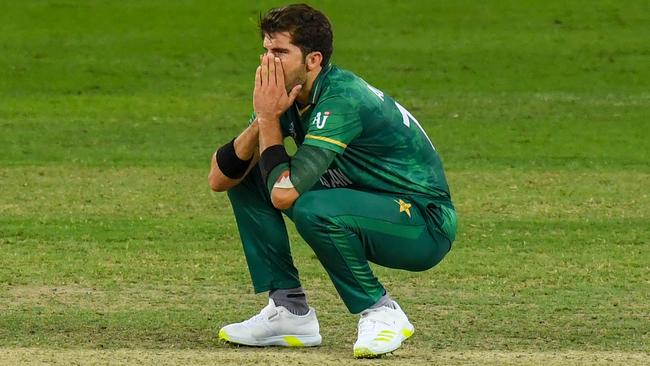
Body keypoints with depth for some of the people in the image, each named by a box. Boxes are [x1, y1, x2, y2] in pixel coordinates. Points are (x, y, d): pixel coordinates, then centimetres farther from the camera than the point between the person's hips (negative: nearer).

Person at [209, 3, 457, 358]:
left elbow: (284, 195, -33)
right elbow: (219, 179, -3)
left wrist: (269, 120, -21)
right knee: (244, 179, 4)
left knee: (312, 208, -35)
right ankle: (290, 311, 5)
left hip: (426, 227, -9)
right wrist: (262, 120, -17)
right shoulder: (286, 95, -1)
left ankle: (382, 313, -14)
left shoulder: (342, 100, -26)